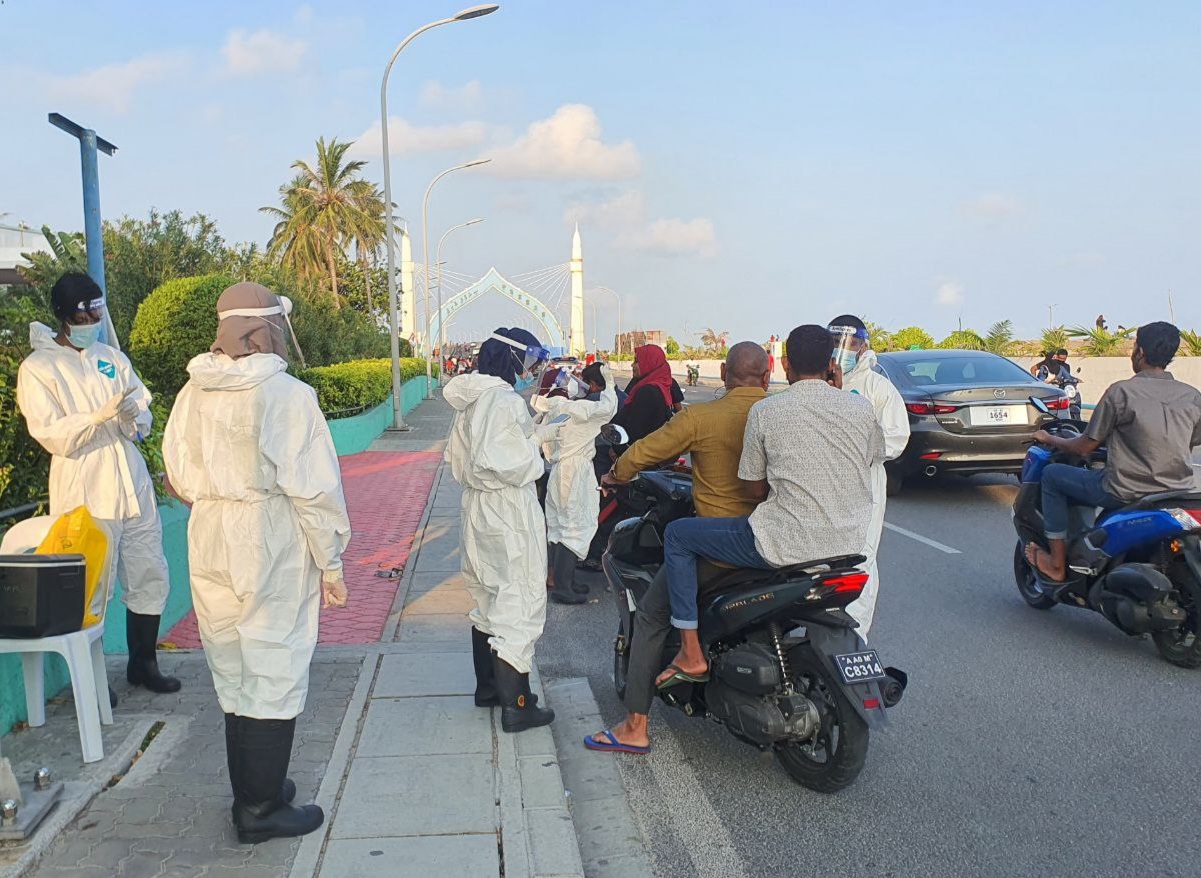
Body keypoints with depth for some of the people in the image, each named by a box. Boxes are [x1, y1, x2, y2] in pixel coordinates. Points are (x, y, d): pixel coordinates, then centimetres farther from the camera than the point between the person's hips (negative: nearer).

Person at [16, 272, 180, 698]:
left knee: (151, 579, 10)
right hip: (85, 495, -5)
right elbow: (51, 435, -11)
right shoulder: (37, 368, -3)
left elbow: (144, 414, 9)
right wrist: (100, 416, -25)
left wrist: (132, 417, -14)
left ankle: (143, 663, 27)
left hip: (132, 486, 5)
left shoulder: (112, 356, 12)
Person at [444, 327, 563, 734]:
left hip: (478, 510, 10)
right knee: (518, 605, -3)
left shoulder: (472, 400, 9)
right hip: (508, 516, -10)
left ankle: (487, 686, 32)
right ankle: (516, 705, 3)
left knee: (488, 602, 20)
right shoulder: (506, 401, -20)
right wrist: (537, 441, -7)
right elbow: (514, 466, -26)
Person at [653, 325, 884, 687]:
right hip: (848, 546, 5)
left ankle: (691, 654, 8)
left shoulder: (765, 411, -7)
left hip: (786, 545, -5)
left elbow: (755, 489, 0)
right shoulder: (860, 407, 1)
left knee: (677, 535, 11)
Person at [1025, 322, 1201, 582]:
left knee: (1052, 475, 12)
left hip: (1126, 493, -6)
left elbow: (1085, 448, -6)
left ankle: (1057, 564, 12)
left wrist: (1048, 439, 13)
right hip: (1179, 496, 6)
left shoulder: (1120, 392, -11)